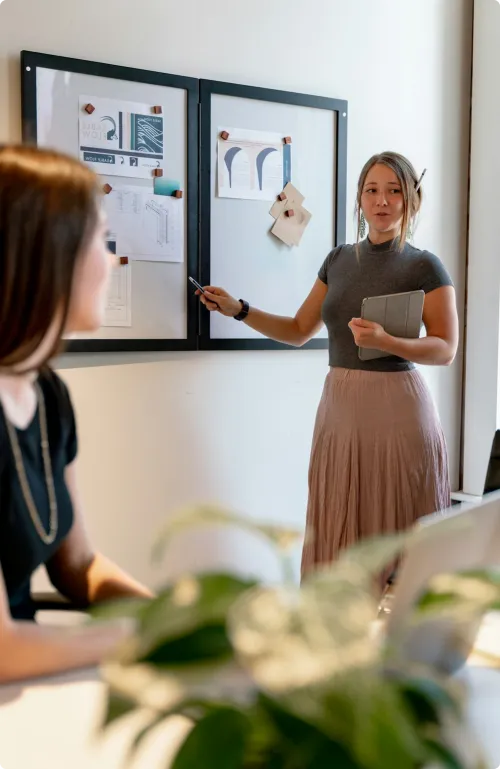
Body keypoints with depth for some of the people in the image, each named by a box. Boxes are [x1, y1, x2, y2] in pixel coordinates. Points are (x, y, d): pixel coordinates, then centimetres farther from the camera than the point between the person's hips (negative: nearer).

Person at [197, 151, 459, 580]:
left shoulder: (425, 267, -3)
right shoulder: (339, 260, 12)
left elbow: (446, 350, -8)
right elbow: (299, 331, 15)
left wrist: (386, 342, -23)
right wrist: (238, 310, 5)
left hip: (395, 407, -5)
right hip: (339, 404, 5)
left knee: (394, 530, 0)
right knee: (340, 528, 8)